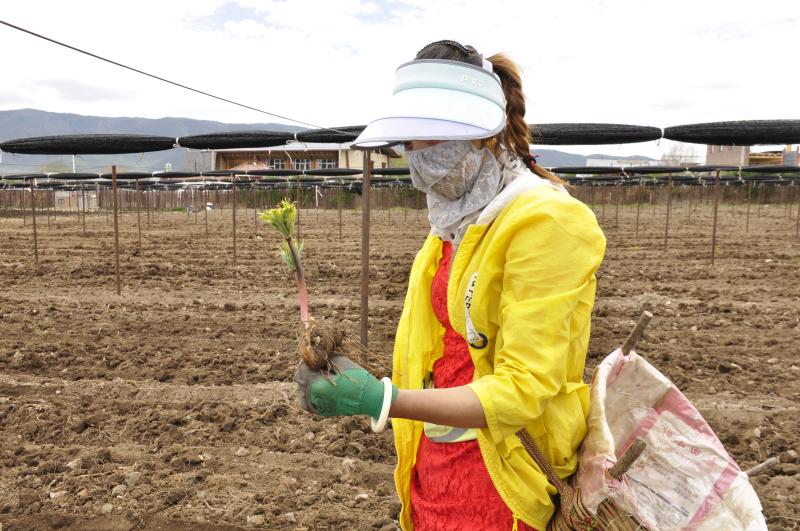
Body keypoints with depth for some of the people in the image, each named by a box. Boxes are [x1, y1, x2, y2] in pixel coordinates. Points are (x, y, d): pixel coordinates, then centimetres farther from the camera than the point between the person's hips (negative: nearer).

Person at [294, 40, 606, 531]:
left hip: (499, 488, -6)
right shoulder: (453, 222, 5)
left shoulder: (544, 222, -18)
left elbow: (522, 390, -22)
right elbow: (437, 359, 5)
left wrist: (381, 399, -28)